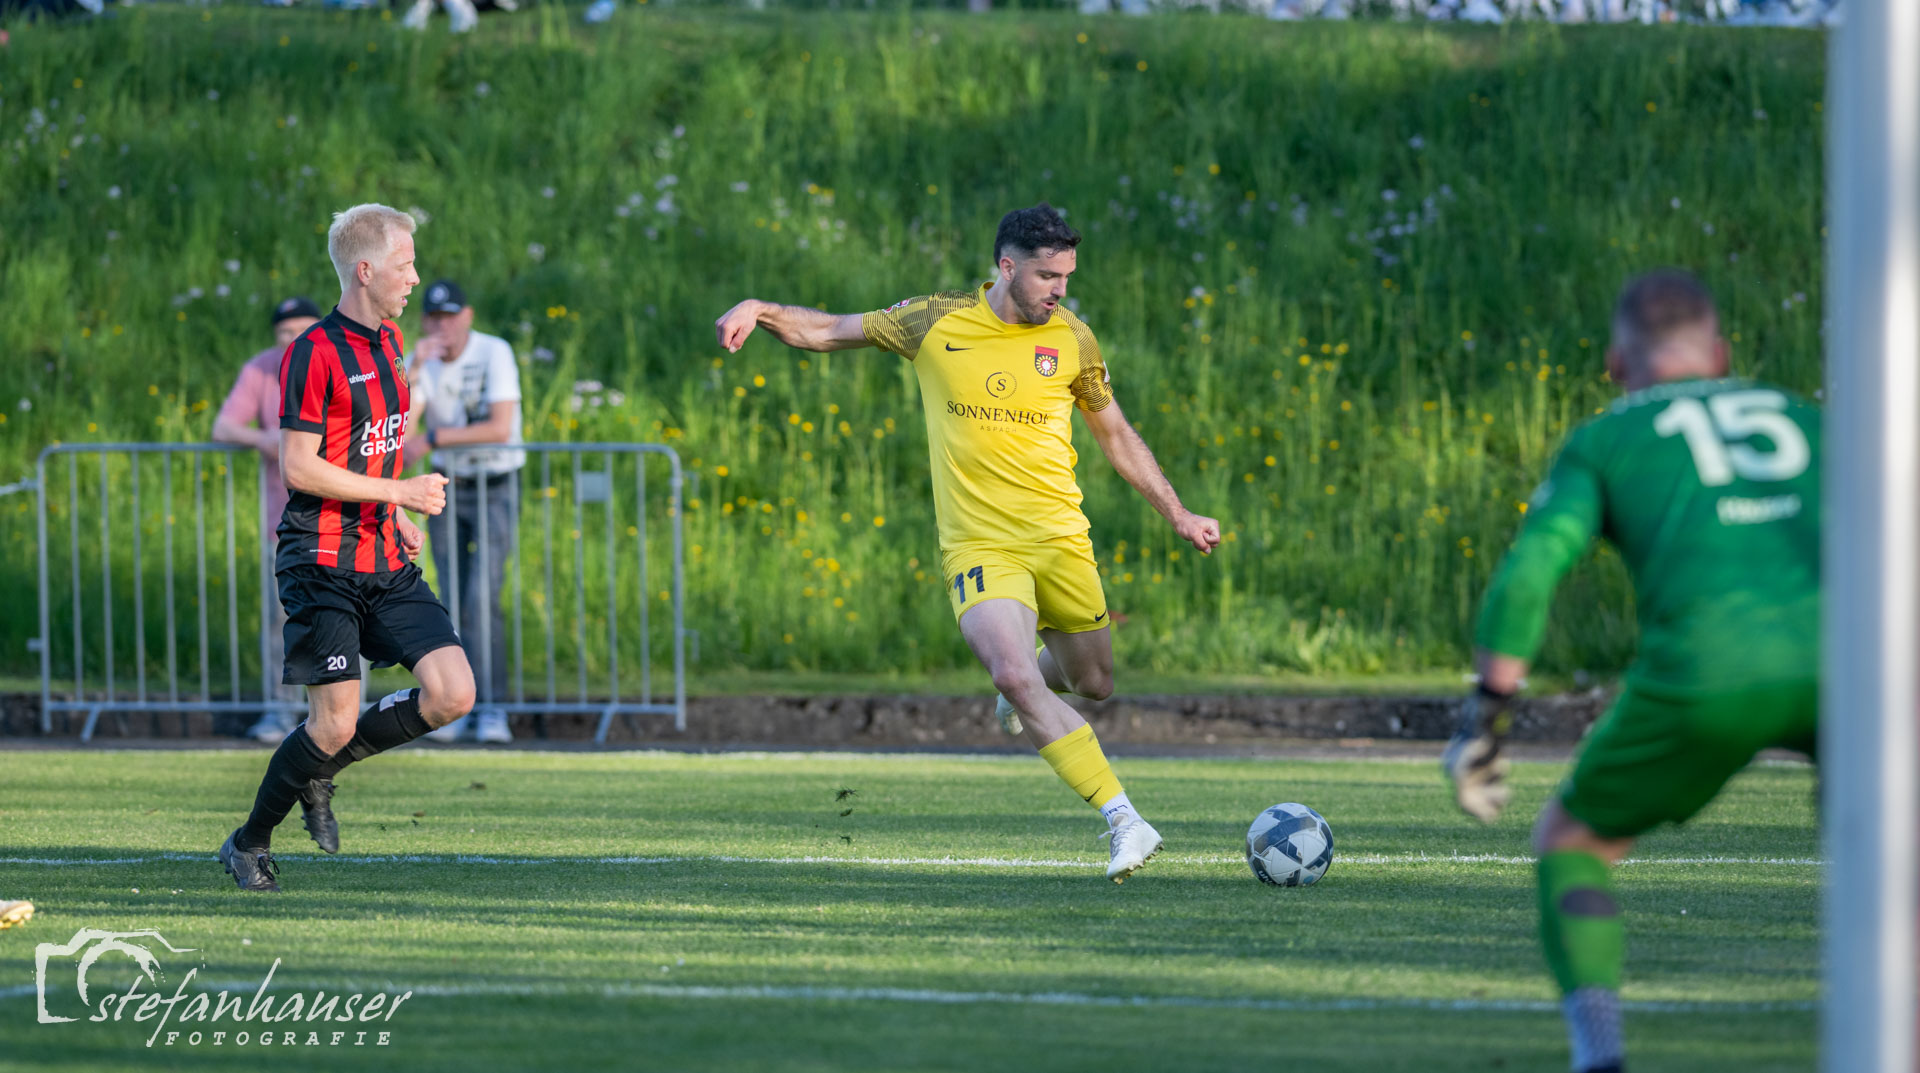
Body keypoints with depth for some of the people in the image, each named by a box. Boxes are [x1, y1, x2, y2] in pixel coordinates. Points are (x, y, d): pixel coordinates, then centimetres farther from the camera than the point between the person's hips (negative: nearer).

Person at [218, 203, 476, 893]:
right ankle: (249, 844, 14)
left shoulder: (388, 342, 14)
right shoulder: (314, 353, -13)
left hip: (387, 563, 8)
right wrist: (399, 492, -15)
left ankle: (319, 772, 15)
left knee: (452, 694, -6)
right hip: (323, 564, -8)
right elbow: (299, 468, -17)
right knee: (336, 723, -8)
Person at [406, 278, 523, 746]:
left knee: (482, 596, -15)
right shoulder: (423, 363, -2)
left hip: (496, 485, -4)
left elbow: (501, 428, -24)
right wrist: (413, 371, -26)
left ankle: (491, 708, -12)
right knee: (452, 598, 3)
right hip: (446, 488, 4)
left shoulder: (494, 353, -15)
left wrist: (434, 438, -20)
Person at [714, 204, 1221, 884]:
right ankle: (1122, 820, -21)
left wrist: (1178, 516, 16)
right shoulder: (936, 323, -2)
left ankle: (1025, 681, 48)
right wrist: (759, 310, -9)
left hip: (1059, 539, 2)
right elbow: (826, 332, 9)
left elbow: (1116, 435, 16)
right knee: (1014, 676, -23)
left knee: (1092, 683, 10)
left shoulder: (1071, 340, 2)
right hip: (978, 543, -2)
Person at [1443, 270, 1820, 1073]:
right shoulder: (1804, 420, 30)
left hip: (1708, 675, -2)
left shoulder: (1603, 442, 21)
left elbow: (1529, 573, 6)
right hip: (1836, 655, 2)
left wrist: (1485, 718, 9)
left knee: (1570, 841, 19)